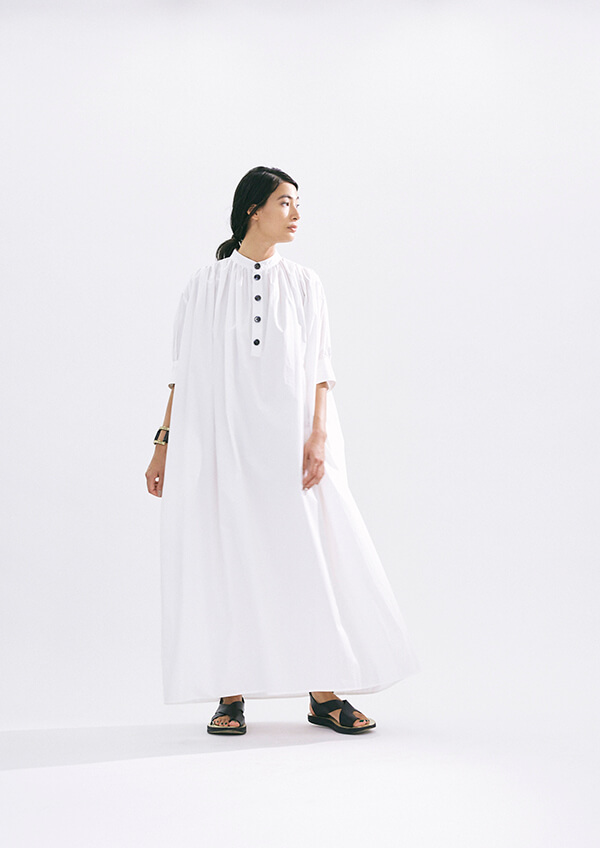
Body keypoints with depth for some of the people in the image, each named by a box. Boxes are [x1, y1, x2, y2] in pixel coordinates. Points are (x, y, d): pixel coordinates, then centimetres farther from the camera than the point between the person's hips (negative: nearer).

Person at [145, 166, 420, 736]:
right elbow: (184, 372, 8)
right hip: (219, 441, -1)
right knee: (226, 559, 0)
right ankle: (231, 695, 10)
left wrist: (318, 435, -8)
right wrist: (164, 442, 3)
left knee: (308, 556, -2)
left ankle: (323, 693, 7)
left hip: (286, 438, 1)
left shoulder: (303, 283, 10)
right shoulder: (205, 286, 7)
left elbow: (318, 368, 5)